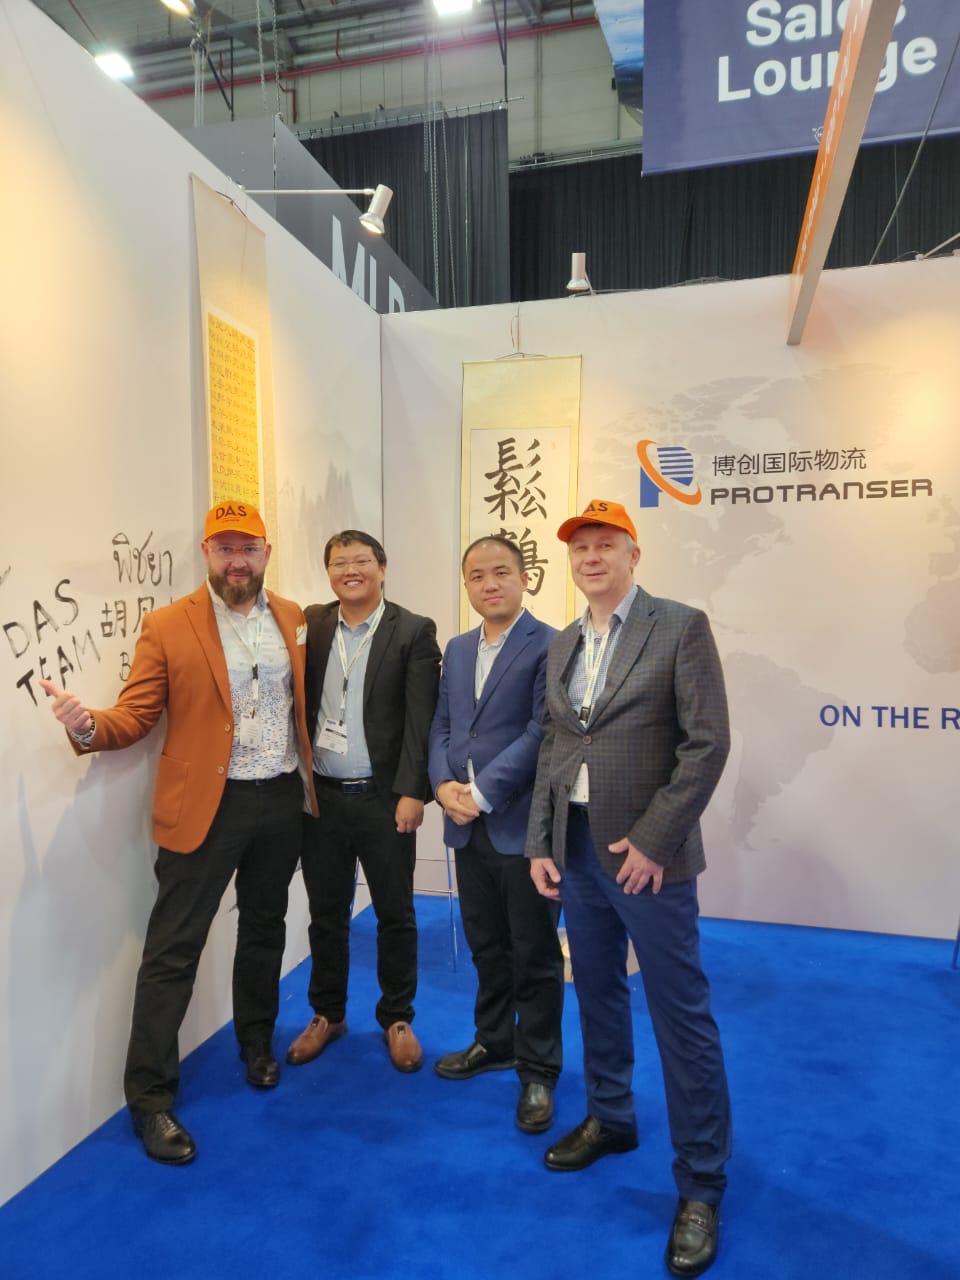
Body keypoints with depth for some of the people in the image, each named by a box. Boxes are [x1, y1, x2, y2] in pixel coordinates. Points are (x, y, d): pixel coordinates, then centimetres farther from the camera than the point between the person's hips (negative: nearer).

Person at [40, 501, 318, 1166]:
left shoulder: (293, 618, 5)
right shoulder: (168, 626, -7)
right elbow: (135, 716, -9)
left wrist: (313, 782, 0)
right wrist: (89, 726, -29)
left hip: (282, 800, 4)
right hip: (205, 806, -4)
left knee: (264, 929, 20)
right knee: (173, 951, 1)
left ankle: (257, 1044, 42)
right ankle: (150, 1097, 17)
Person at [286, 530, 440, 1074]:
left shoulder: (414, 632, -5)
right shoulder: (310, 625, 4)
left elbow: (422, 720, -9)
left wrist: (412, 792, -14)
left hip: (384, 799, -2)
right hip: (321, 798, 3)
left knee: (395, 915, 11)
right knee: (326, 913, 16)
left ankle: (398, 1018, 30)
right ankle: (328, 1014, 35)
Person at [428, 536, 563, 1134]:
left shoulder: (550, 647, -10)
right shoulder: (458, 649, 12)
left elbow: (541, 733, -17)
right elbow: (441, 725, 11)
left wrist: (481, 792, -17)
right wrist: (445, 784, -6)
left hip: (524, 825, -6)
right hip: (469, 826, 6)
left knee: (535, 954, 8)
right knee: (487, 945, 20)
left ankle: (538, 1070, 24)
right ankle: (494, 1041, 39)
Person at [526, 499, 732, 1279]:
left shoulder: (681, 628, -8)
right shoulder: (562, 646, 10)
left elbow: (707, 743, -13)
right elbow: (552, 751, 12)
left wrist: (652, 840, -16)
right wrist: (541, 843, 5)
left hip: (645, 853, -6)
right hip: (575, 850, 6)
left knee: (681, 1016, 3)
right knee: (597, 995, 20)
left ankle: (701, 1184, 19)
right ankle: (609, 1119, 41)